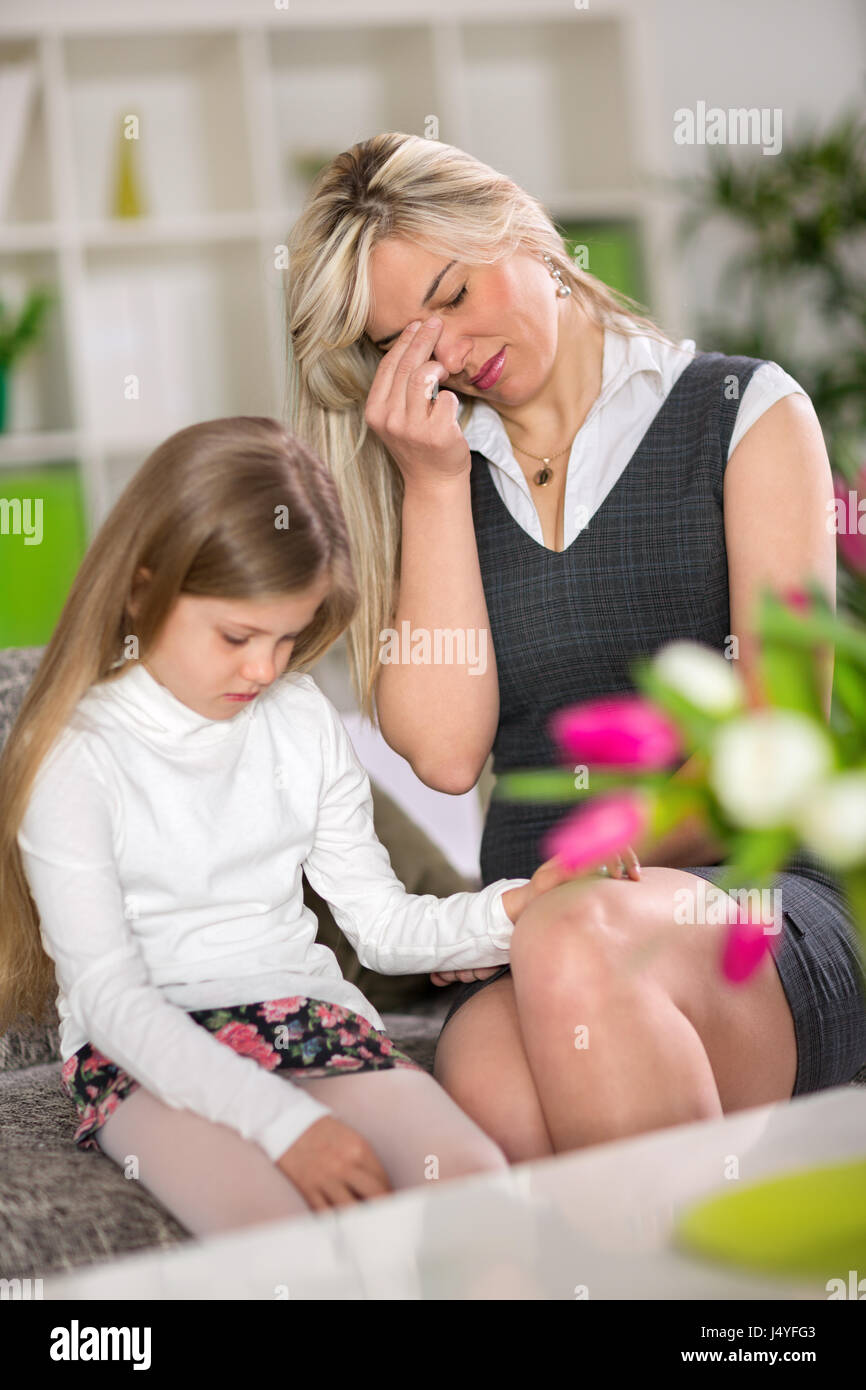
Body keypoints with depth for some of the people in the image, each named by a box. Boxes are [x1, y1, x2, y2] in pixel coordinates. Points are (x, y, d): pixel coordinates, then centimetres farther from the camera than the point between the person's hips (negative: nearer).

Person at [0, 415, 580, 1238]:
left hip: (307, 1013, 5)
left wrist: (505, 913, -10)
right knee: (278, 1230, -35)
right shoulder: (78, 754, -7)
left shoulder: (302, 719, 10)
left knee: (478, 1180, -23)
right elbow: (108, 994, -14)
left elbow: (381, 923, 12)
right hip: (145, 1050, -5)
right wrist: (283, 1120, -24)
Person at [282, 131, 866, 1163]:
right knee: (491, 1090, -35)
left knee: (573, 951, -37)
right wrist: (434, 486, 0)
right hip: (525, 923, 2)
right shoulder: (433, 474, 17)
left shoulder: (746, 412, 9)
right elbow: (444, 751, 2)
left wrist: (601, 878, -13)